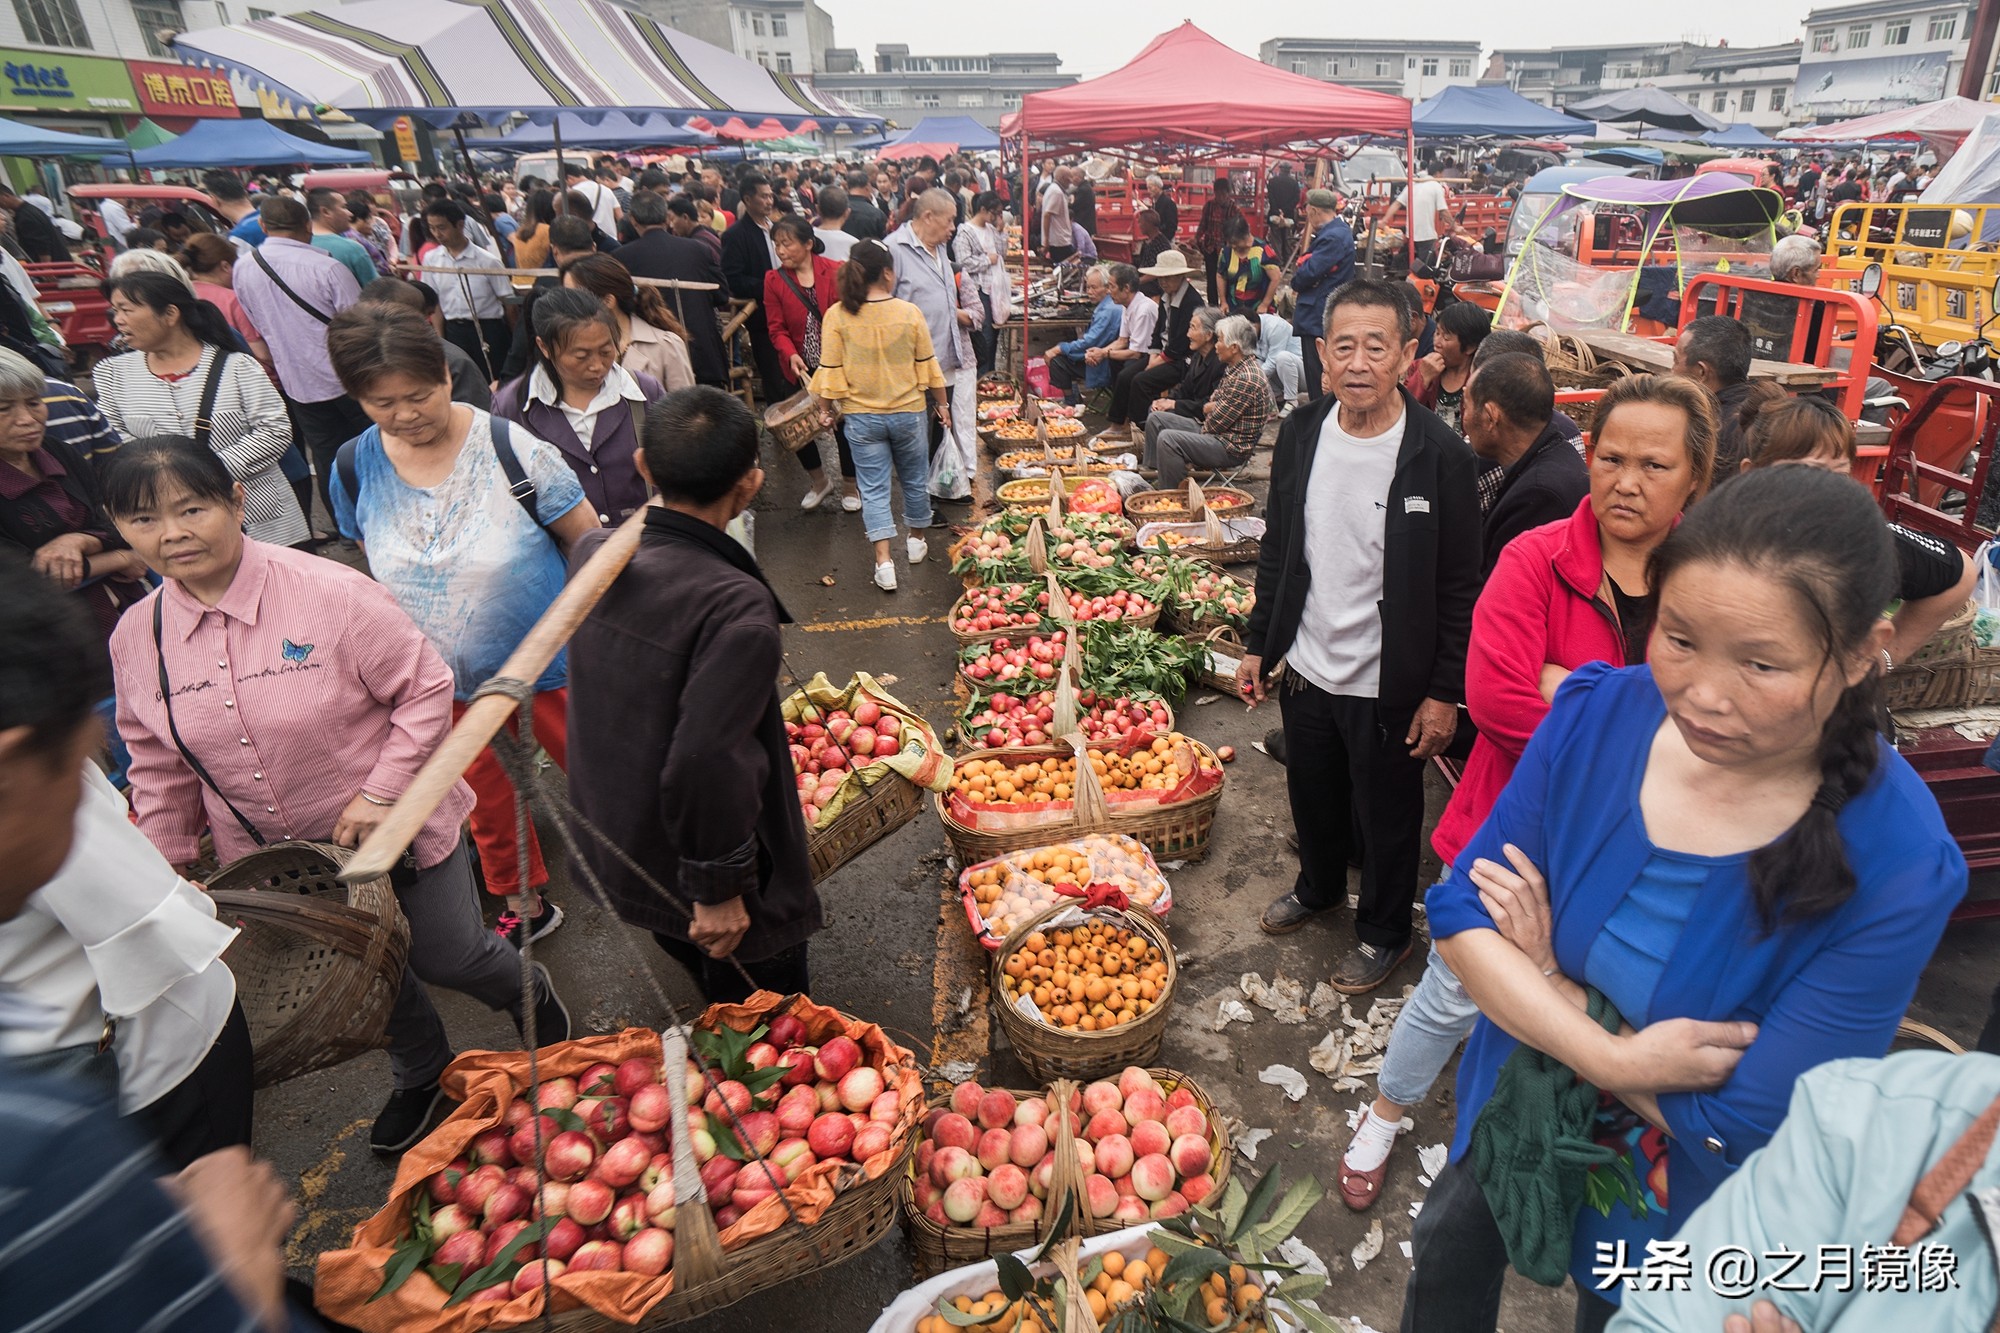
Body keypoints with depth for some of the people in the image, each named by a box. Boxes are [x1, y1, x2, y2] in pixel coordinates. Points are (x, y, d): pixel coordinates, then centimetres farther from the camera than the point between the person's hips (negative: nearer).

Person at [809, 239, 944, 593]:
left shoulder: (837, 315, -10)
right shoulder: (909, 312, -9)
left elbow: (831, 372, -7)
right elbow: (927, 365, -1)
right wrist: (942, 403, 12)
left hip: (861, 416, 0)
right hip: (908, 412, 1)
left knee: (873, 488, 6)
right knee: (914, 479, 20)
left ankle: (884, 561, -1)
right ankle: (917, 542, 37)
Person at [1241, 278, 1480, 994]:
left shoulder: (1439, 454, -17)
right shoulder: (1300, 433, -3)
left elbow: (1459, 587, -12)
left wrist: (1444, 693, -11)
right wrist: (1258, 643, 8)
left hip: (1388, 686, -4)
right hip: (1306, 667, 5)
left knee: (1387, 818, 15)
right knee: (1313, 796, 24)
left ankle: (1384, 931, 39)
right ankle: (1318, 887, 52)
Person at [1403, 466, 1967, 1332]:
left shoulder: (1896, 866, -31)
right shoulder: (1597, 712, -22)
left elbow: (1746, 1132, -27)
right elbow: (1460, 913, -18)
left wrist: (1550, 981, -23)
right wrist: (1613, 1057, -31)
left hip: (1674, 1200, -2)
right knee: (1449, 1262, 28)